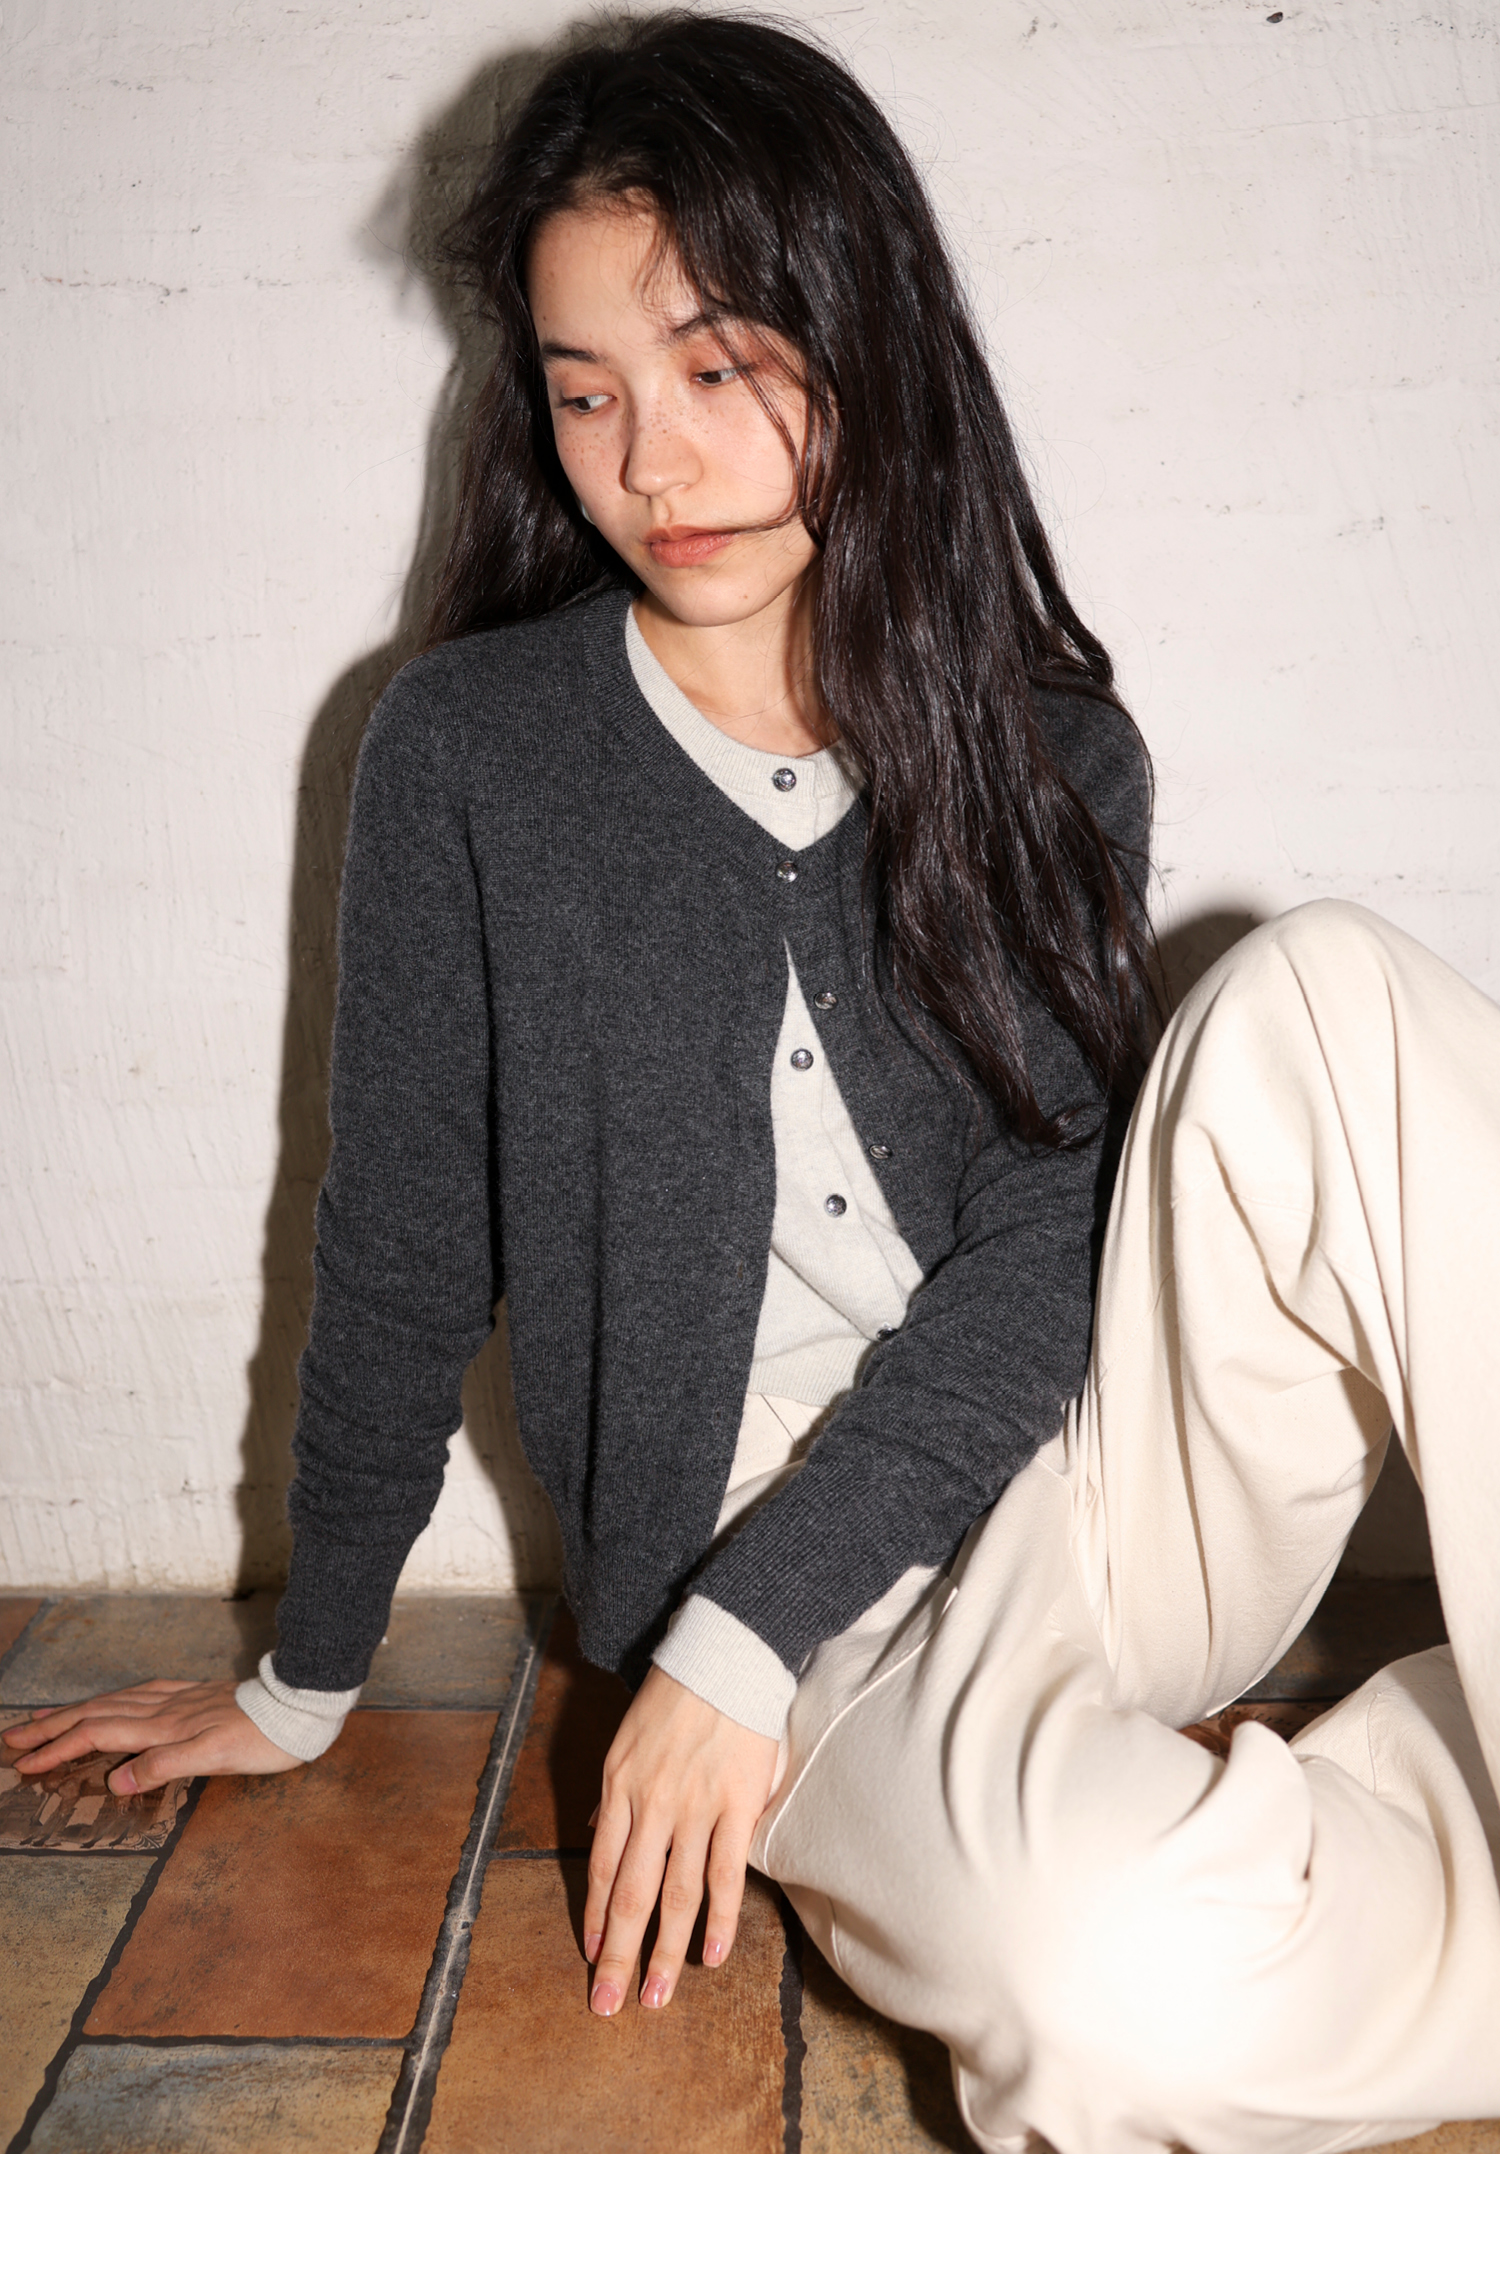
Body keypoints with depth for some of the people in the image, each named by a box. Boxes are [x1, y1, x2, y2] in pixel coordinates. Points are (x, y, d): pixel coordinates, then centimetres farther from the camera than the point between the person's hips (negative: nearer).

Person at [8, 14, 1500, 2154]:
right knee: (1114, 1980, -34)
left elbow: (1041, 1251, -6)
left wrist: (741, 1638, -16)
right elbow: (403, 1258, 3)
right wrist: (305, 1683, 13)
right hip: (817, 1637, -2)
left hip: (1093, 1478, 3)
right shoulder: (470, 755, -2)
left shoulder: (1051, 749, 3)